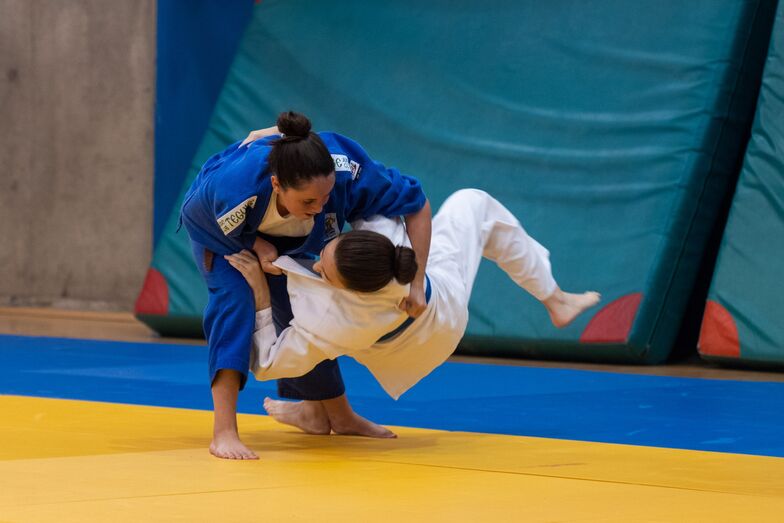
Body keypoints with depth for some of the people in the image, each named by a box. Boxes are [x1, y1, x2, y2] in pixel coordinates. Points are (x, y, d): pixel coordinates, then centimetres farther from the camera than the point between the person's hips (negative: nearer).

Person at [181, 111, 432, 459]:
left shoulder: (347, 172, -42)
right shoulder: (232, 188, -48)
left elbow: (418, 204, -28)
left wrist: (416, 284, -29)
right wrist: (257, 246, -27)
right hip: (220, 231, -3)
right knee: (232, 297, -27)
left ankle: (340, 417, 35)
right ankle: (223, 433, -30)